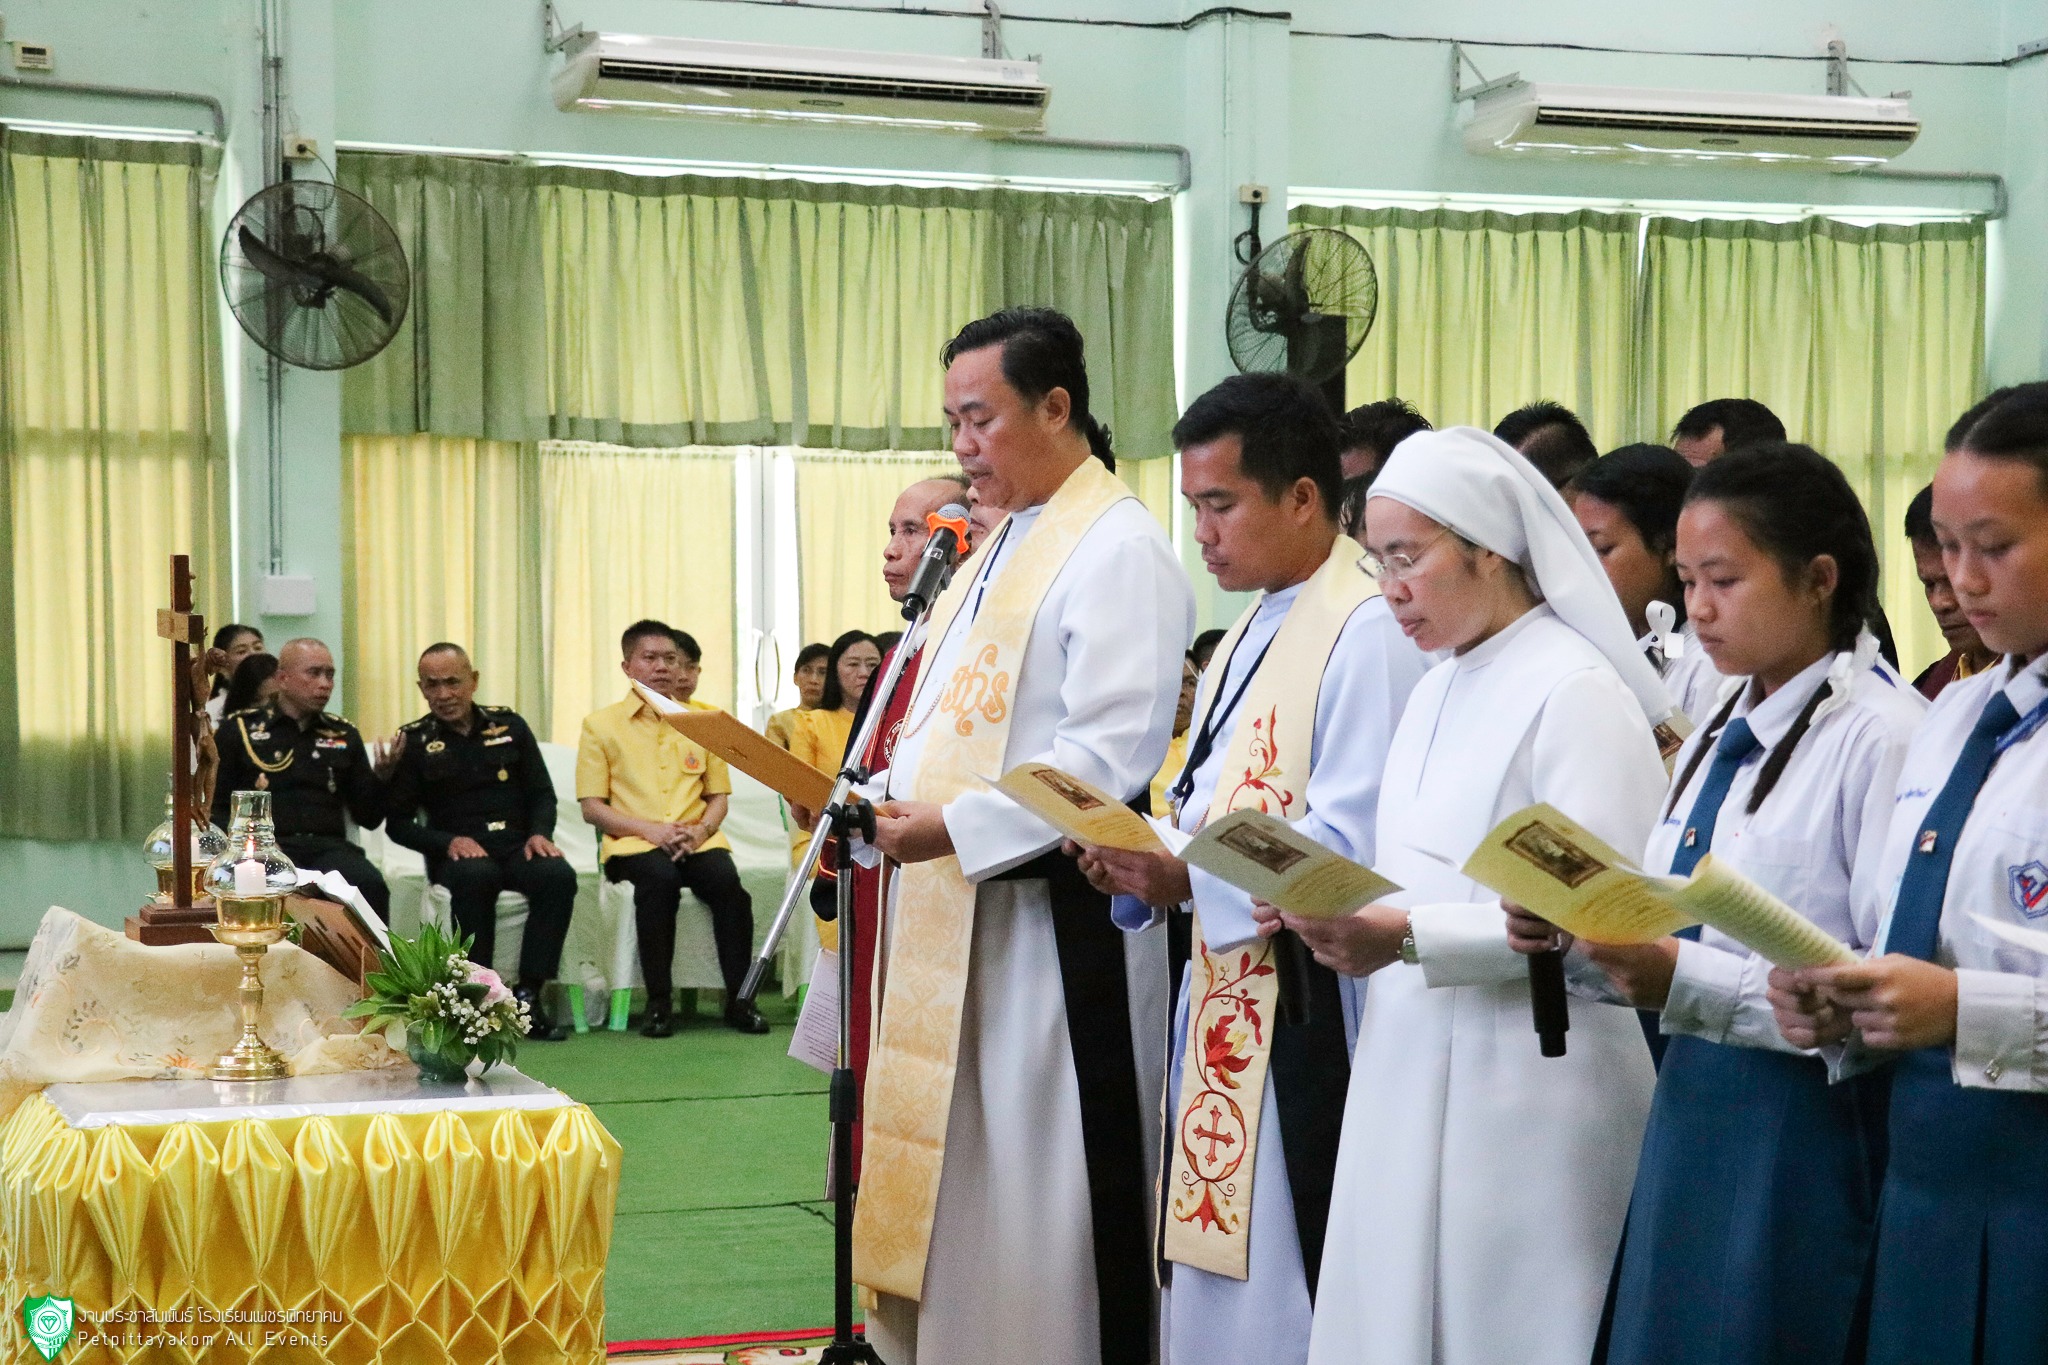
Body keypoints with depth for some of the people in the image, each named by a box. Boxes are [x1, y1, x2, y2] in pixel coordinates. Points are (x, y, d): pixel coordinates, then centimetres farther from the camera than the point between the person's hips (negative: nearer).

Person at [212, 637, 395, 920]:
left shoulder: (344, 735, 20)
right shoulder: (238, 729, 12)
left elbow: (367, 817, 20)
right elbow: (212, 808, 11)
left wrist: (382, 774, 1)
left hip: (328, 847, 2)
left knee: (370, 885, -32)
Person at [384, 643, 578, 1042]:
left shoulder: (509, 725, 13)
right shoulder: (413, 741, 7)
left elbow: (542, 794, 15)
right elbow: (398, 822, 4)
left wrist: (540, 833, -7)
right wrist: (449, 842, -13)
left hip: (516, 845, 2)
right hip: (456, 854, -2)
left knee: (558, 875, -31)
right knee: (474, 876, -38)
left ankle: (527, 996, -28)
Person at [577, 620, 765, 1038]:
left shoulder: (703, 720, 16)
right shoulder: (601, 725, 7)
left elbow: (719, 795, 16)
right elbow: (591, 806, 1)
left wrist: (701, 829, -7)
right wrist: (650, 830, -14)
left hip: (695, 840, 3)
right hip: (633, 844, -2)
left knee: (726, 879, -30)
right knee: (659, 878, -36)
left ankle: (738, 1000, -21)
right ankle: (659, 1003, -27)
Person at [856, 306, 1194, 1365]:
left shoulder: (1117, 548, -11)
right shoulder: (998, 551, 18)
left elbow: (1112, 755, -19)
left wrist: (958, 828, -20)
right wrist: (880, 802, 5)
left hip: (1052, 916, -9)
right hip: (954, 919, 9)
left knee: (1038, 1180, -3)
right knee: (952, 1169, 13)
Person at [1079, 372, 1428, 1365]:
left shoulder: (1368, 632, -13)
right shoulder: (1250, 635, 17)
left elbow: (1352, 845, -21)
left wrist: (1189, 879, -25)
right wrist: (1143, 864, 0)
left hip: (1307, 1011, -9)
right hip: (1222, 989, 9)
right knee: (1213, 1275, 13)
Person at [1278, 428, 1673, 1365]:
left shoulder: (1578, 690, -12)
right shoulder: (1437, 691, 15)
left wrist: (1409, 938, -25)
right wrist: (1329, 908, 0)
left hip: (1524, 1083, -8)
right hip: (1411, 1072, 8)